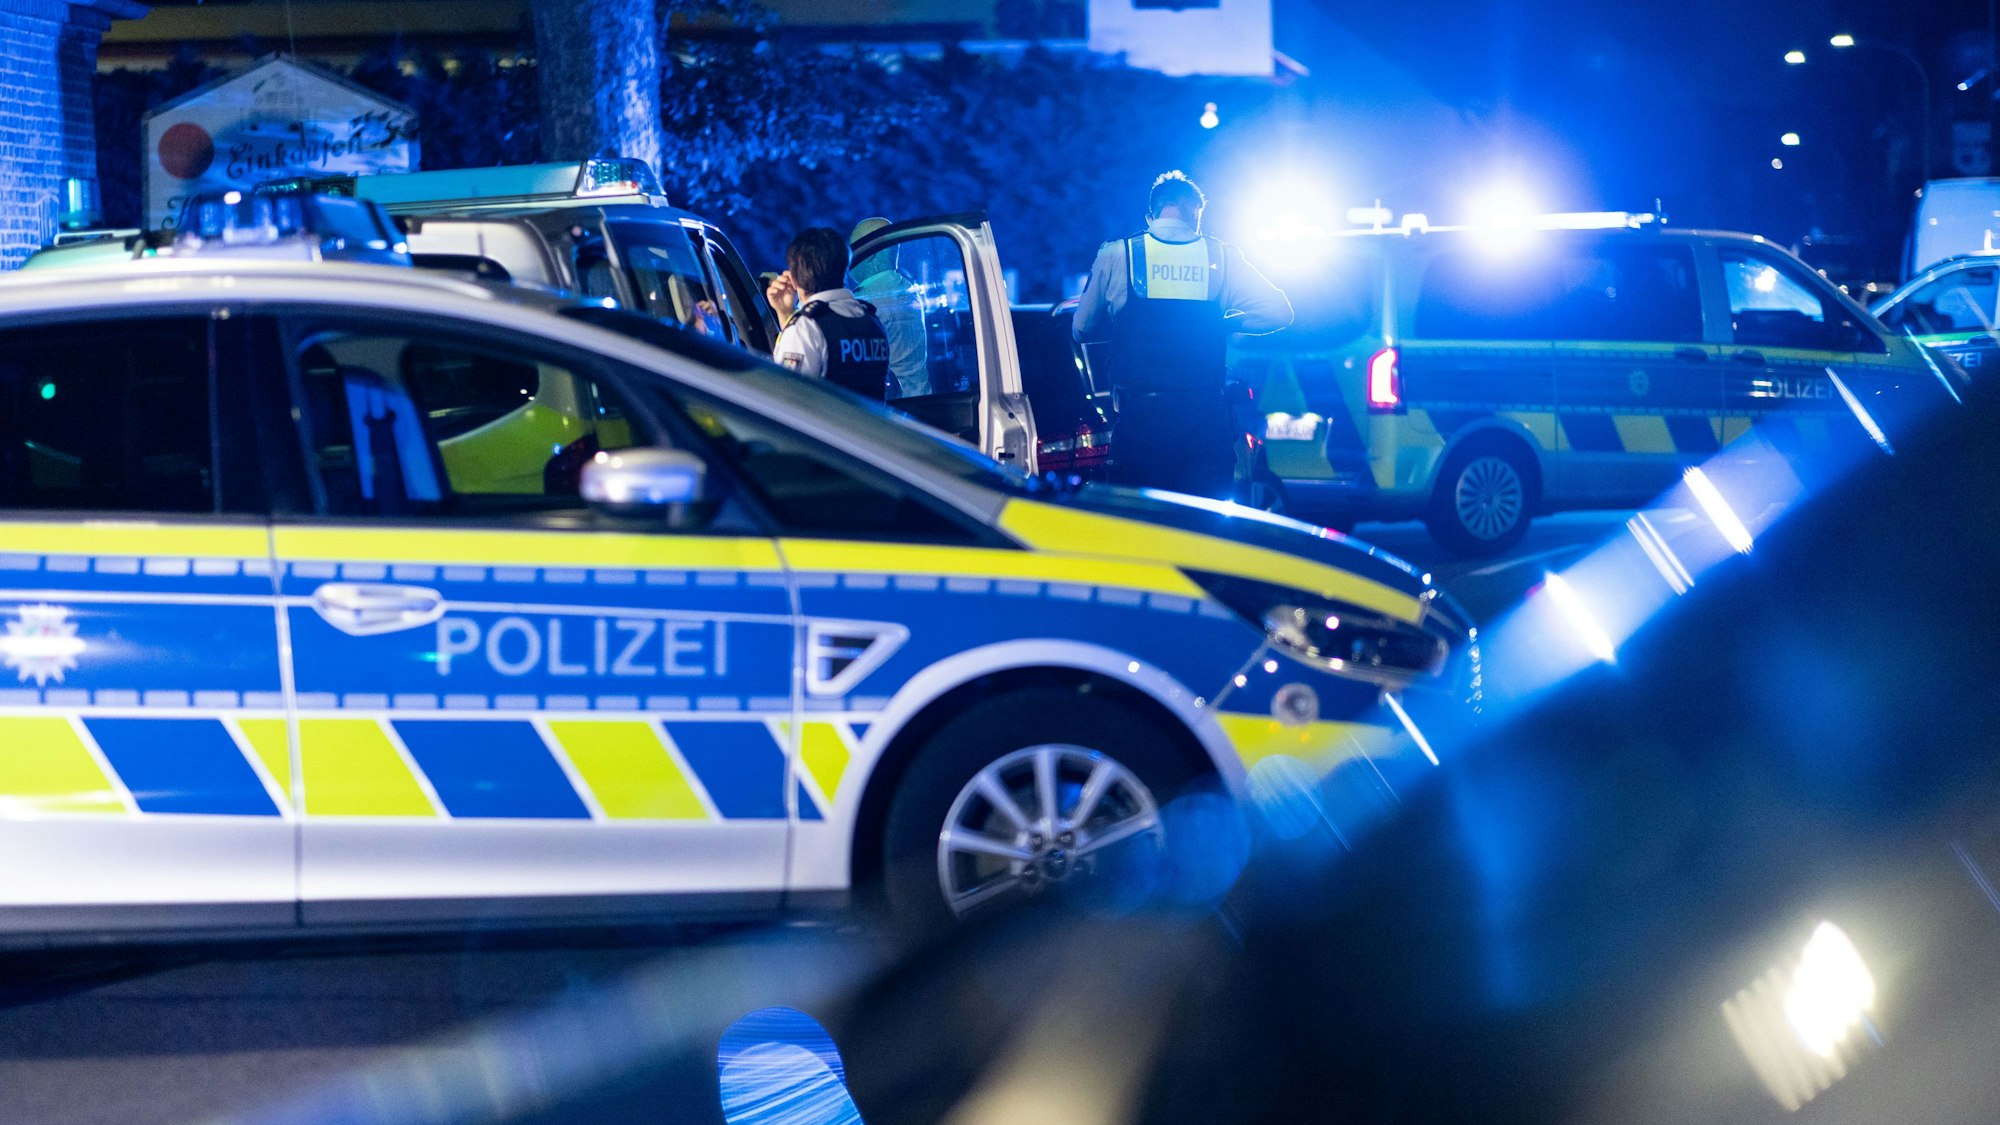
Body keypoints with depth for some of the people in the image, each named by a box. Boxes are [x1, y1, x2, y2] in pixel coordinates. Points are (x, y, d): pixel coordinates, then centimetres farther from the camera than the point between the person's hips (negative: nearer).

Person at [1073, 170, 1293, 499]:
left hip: (1140, 413, -1)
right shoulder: (1220, 256, 5)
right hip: (1206, 415, 1)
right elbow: (1278, 311, 4)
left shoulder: (1115, 255, 2)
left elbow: (1083, 328, 9)